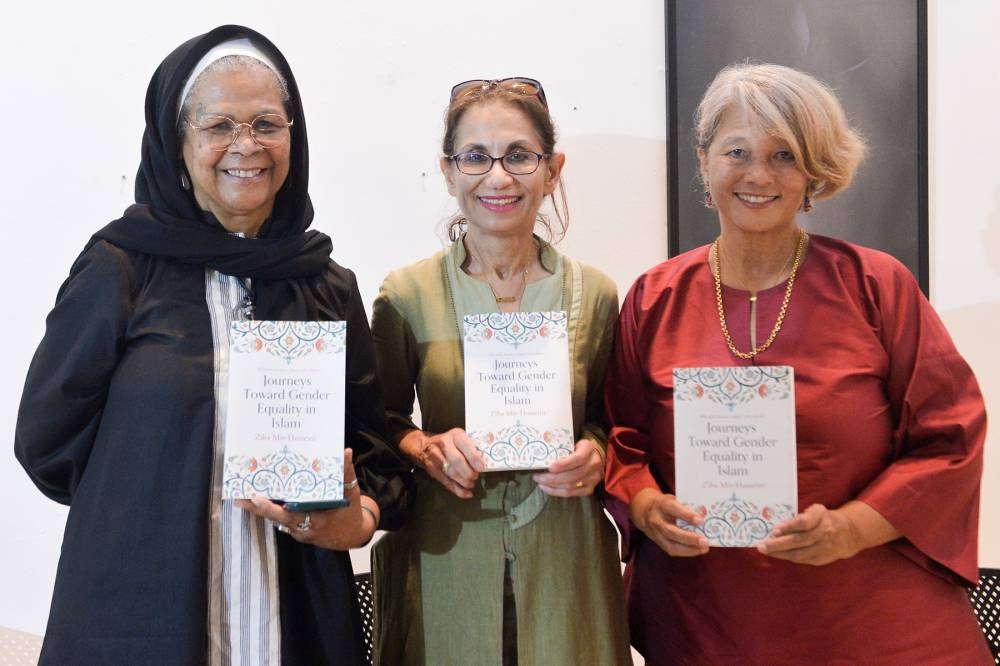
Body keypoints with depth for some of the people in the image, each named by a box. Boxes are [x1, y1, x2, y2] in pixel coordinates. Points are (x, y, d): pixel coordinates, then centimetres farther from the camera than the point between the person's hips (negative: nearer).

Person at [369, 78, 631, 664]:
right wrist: (425, 448, -14)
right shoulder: (408, 293, -4)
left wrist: (595, 454, -8)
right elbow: (384, 420, 6)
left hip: (564, 565, 1)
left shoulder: (594, 294, 1)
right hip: (444, 565, -1)